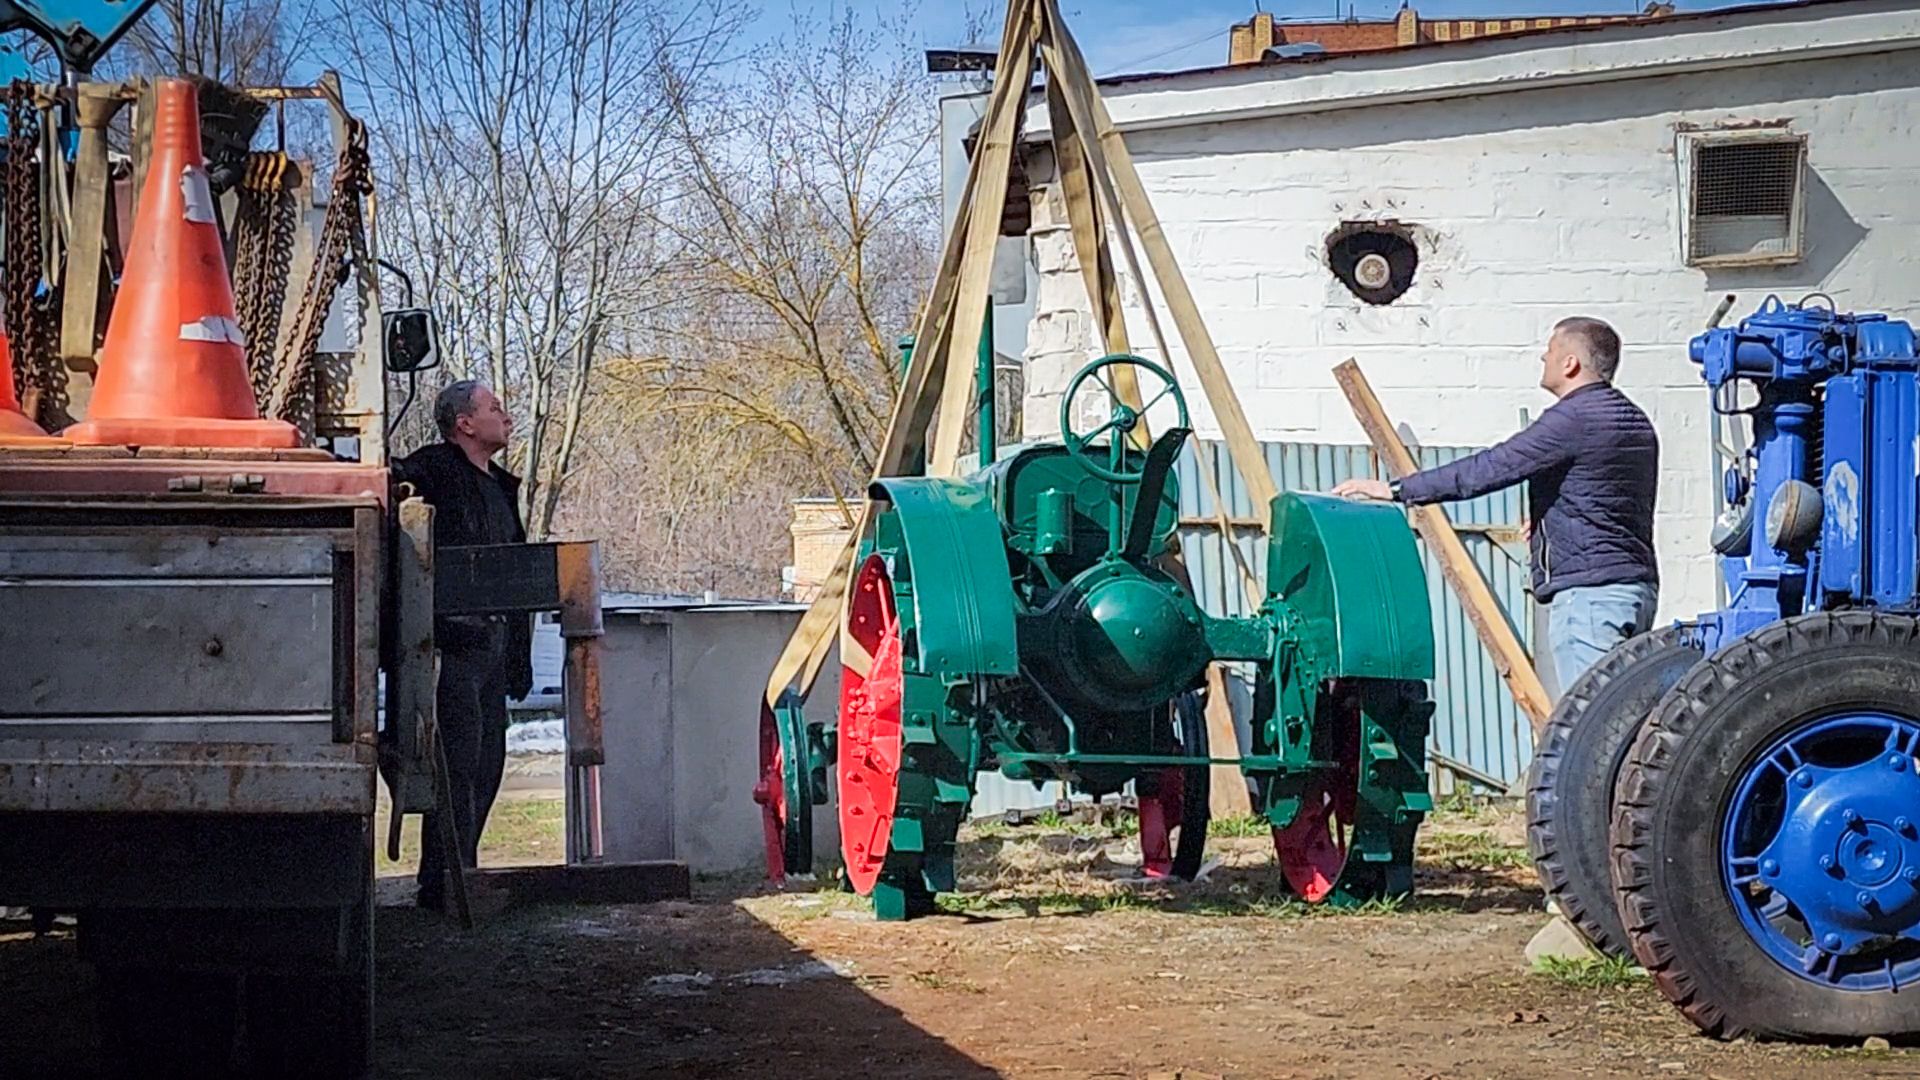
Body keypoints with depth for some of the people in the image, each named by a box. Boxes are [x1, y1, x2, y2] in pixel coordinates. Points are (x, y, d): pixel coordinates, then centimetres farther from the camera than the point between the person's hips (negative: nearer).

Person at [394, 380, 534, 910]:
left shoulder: (501, 486, 18)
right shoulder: (432, 470, -8)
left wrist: (518, 658, 20)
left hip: (493, 641, 9)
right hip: (453, 641, -9)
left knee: (487, 765, 11)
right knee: (459, 764, -8)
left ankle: (461, 872, 19)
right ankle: (443, 882, -4)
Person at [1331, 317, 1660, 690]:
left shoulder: (1574, 419, -13)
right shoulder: (1635, 421, 17)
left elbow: (1489, 469, -15)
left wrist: (1396, 490, -11)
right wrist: (1550, 523, 25)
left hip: (1588, 591, -10)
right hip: (1640, 584, 10)